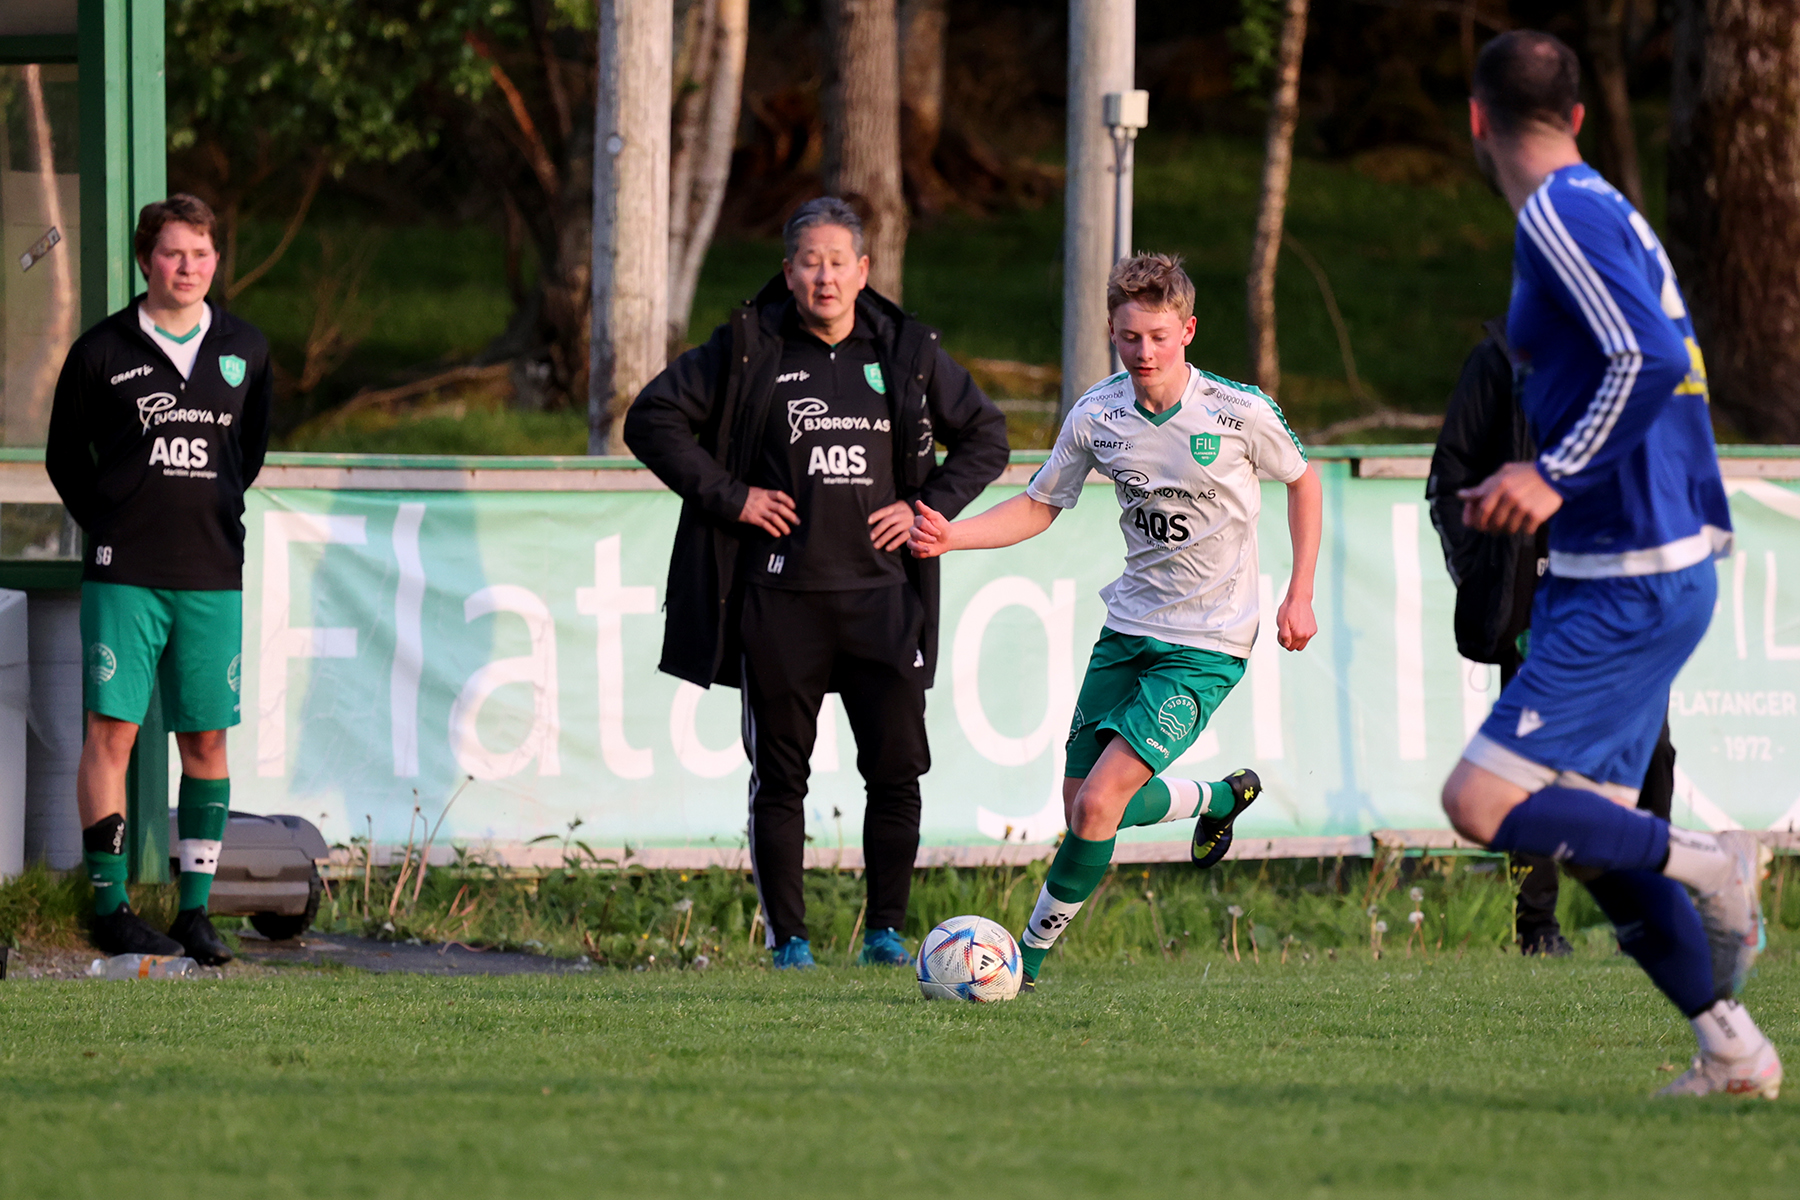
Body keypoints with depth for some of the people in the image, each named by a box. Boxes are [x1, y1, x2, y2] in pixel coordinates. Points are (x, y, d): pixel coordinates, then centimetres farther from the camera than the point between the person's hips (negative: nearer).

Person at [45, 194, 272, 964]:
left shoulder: (245, 351, 8)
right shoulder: (102, 351, -2)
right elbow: (65, 455, 8)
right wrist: (108, 526, 4)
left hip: (213, 575, 3)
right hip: (125, 575, -3)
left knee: (207, 739, 3)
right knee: (112, 732, -7)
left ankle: (195, 909, 9)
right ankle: (110, 908, -3)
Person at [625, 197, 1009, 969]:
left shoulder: (908, 353, 6)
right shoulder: (748, 350, -1)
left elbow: (984, 437, 17)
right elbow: (652, 419, 1)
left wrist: (929, 508, 3)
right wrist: (728, 498, -7)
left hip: (880, 595, 2)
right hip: (780, 598, -2)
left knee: (897, 768, -1)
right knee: (779, 775, 2)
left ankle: (886, 929, 12)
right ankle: (787, 935, 11)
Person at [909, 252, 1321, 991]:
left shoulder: (1240, 413, -13)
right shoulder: (1096, 416, -4)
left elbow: (1302, 480, 5)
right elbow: (1039, 507, 7)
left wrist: (1300, 595, 1)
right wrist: (950, 537, -9)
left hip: (1206, 646, -5)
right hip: (1127, 628, 5)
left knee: (1098, 805, -16)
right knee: (1082, 806, 11)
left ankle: (1032, 955, -2)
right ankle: (1222, 799, 39)